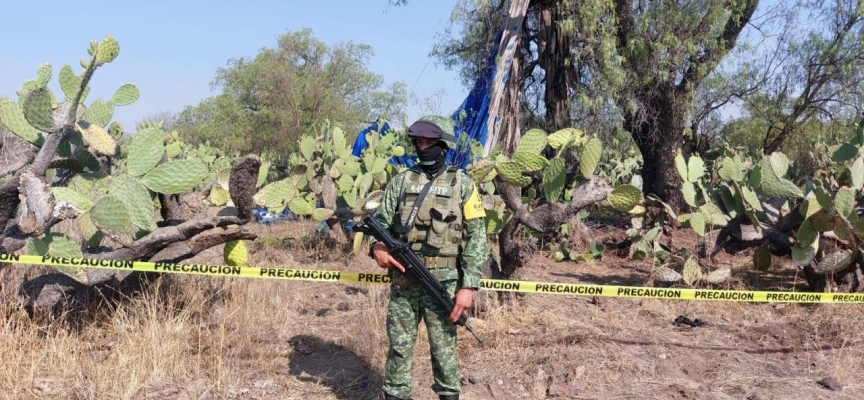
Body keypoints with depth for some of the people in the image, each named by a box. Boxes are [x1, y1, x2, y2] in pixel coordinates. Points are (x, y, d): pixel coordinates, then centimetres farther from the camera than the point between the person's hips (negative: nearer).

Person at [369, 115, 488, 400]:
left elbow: (476, 237, -4)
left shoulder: (462, 184, 1)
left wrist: (468, 285, -12)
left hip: (442, 285, -2)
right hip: (403, 284, 3)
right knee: (399, 349, 9)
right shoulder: (401, 181, 8)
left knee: (444, 351, 6)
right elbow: (381, 220, 10)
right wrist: (377, 246, -13)